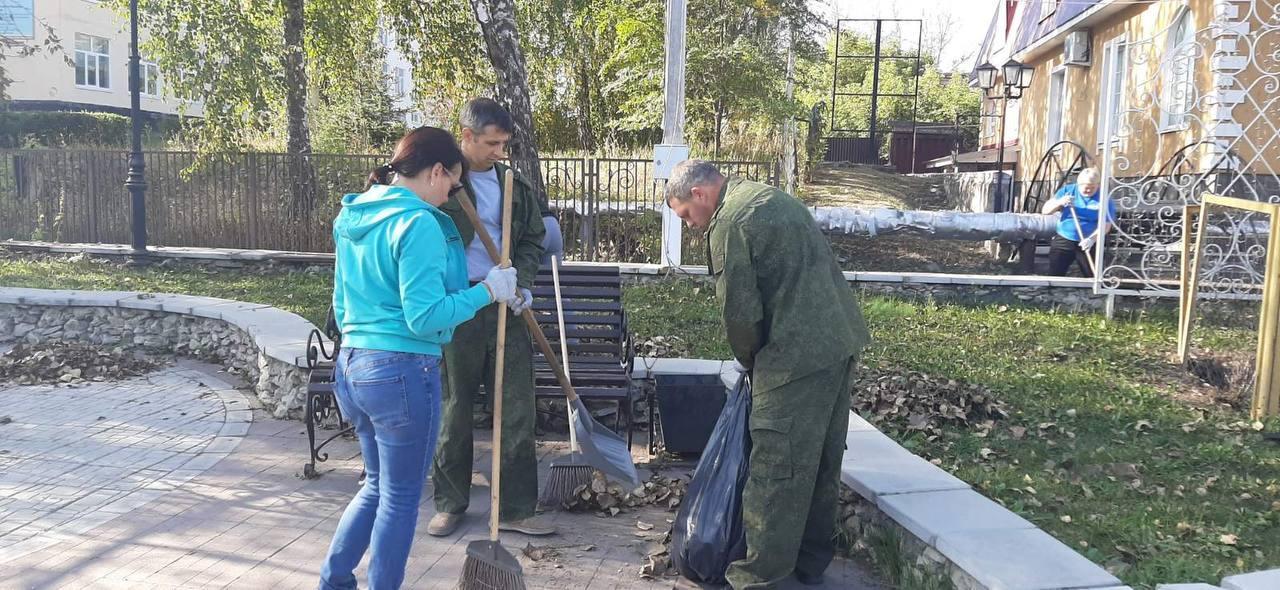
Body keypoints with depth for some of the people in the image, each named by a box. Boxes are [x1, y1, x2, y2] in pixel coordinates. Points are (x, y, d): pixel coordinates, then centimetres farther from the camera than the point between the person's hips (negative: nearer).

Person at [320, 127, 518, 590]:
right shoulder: (417, 223, -16)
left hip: (351, 365, 9)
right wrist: (487, 291, -11)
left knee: (377, 484, 23)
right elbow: (424, 316, -20)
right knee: (401, 498, 7)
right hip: (402, 370, -9)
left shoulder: (352, 217, 12)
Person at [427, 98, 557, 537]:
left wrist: (522, 285, -1)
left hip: (507, 308, 4)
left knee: (518, 411, 5)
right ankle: (450, 503, 25)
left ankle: (517, 508, 16)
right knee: (455, 409, 8)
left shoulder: (514, 184, 11)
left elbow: (533, 241, 15)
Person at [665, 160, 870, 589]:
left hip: (798, 355, -10)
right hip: (842, 340, 10)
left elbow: (740, 311, -13)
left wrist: (748, 360, 7)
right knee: (823, 461, 16)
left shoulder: (727, 224, -11)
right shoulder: (770, 197, 19)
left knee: (776, 469, -3)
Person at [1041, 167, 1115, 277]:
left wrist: (1092, 239, -28)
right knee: (1054, 276, 2)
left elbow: (1105, 224, -11)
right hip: (1063, 241, 2)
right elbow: (1045, 210, -1)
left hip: (1088, 245, -1)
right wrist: (1060, 202, -21)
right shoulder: (1067, 190, 1)